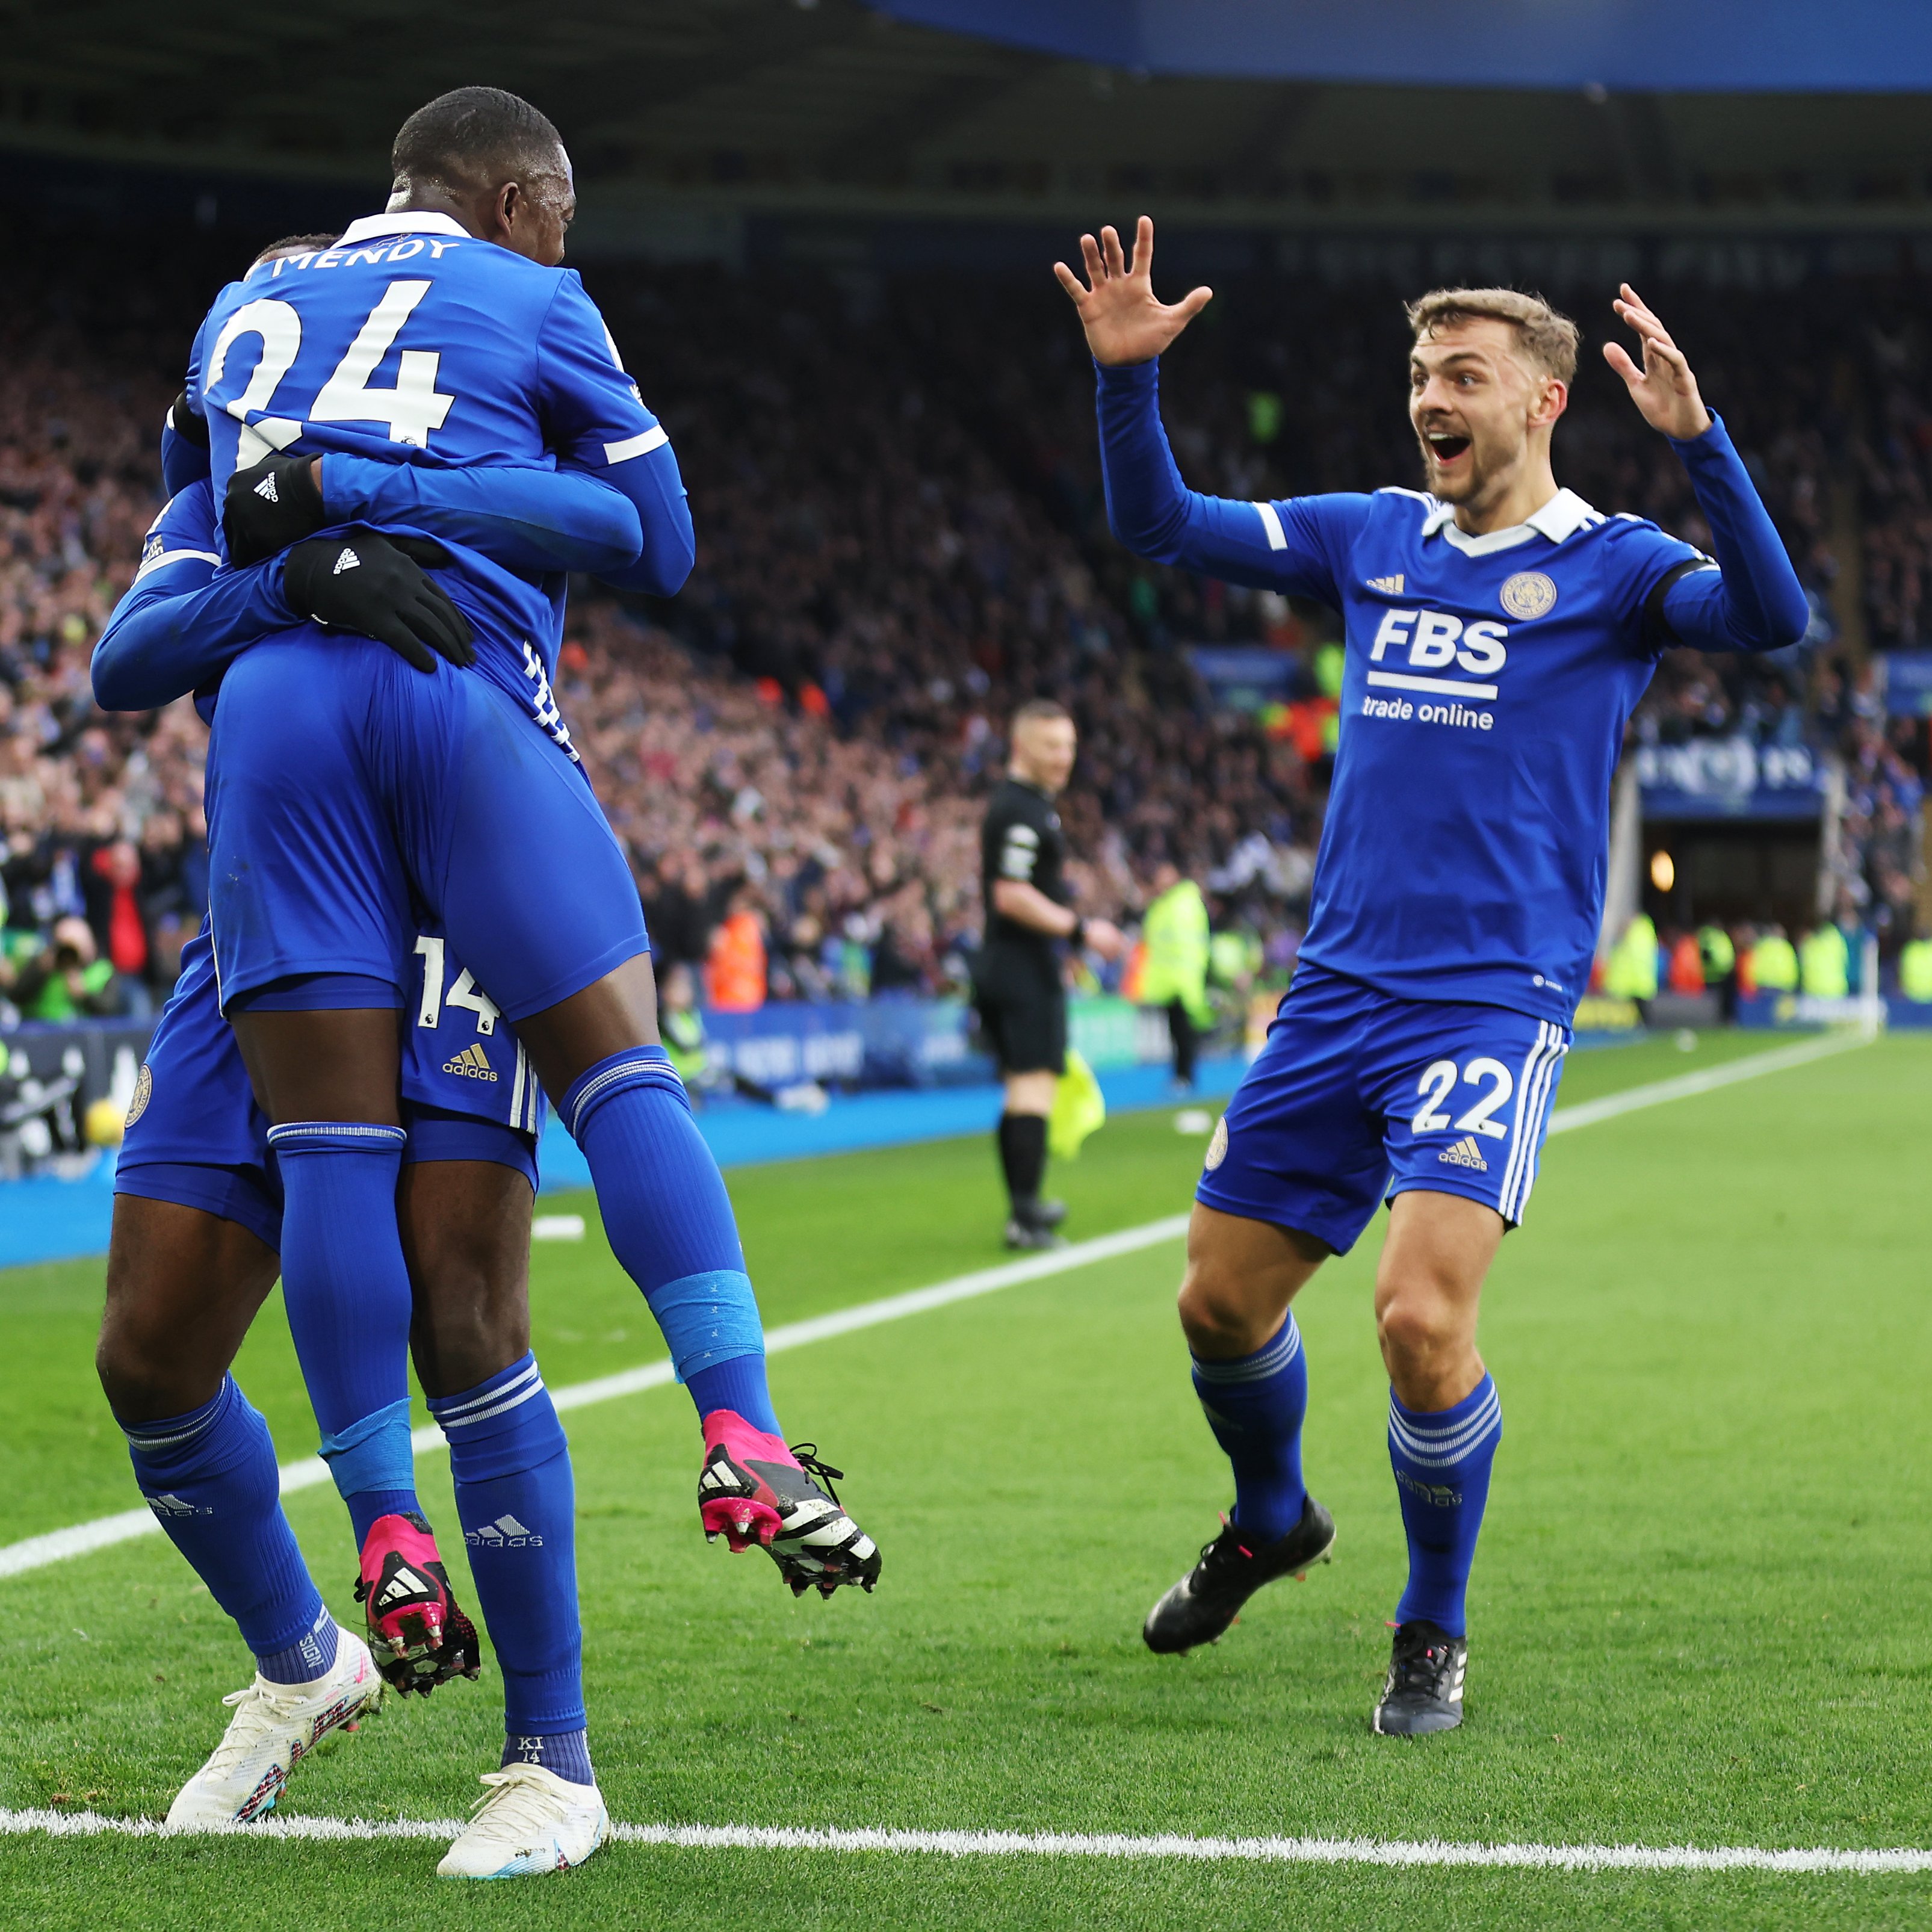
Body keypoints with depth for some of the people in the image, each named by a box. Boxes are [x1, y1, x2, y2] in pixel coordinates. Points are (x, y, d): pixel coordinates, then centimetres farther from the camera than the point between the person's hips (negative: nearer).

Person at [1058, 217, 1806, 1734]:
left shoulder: (1608, 566, -2)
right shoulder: (1373, 539, 12)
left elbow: (1773, 617, -21)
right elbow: (1162, 527, 15)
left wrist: (1696, 440, -33)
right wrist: (1129, 375, -1)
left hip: (1496, 1004, -5)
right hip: (1338, 991, 5)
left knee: (1423, 1314, -20)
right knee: (1223, 1298, 10)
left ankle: (1436, 1631, 3)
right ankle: (1272, 1522, 41)